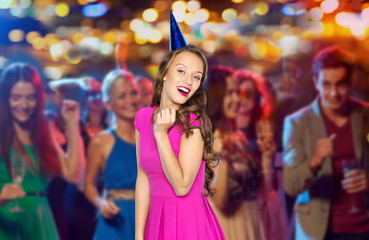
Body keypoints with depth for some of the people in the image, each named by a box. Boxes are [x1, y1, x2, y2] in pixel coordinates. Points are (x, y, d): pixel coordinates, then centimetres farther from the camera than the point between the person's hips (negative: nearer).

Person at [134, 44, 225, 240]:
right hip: (157, 218, 5)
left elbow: (182, 186, -20)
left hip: (190, 222, -4)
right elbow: (143, 180, 2)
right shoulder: (143, 117, 0)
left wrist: (160, 133, -22)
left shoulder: (194, 121, -14)